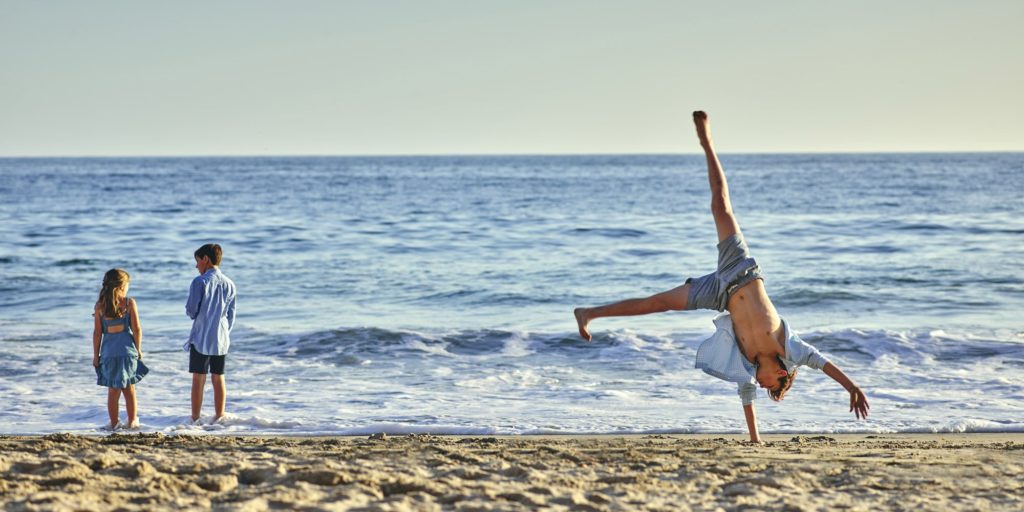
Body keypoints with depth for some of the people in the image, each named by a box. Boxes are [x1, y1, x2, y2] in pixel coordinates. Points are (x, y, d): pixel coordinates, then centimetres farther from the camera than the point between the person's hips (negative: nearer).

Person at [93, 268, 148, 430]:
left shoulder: (100, 306, -2)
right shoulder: (129, 303, -5)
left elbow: (97, 332, -1)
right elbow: (136, 329, -5)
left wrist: (96, 355, 7)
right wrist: (138, 349, 8)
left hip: (109, 351, 1)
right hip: (127, 350, 0)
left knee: (113, 389, 7)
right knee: (129, 388, 11)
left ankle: (114, 423, 10)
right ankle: (132, 421, 16)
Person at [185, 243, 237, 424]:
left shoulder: (200, 282, -12)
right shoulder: (229, 284, 5)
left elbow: (191, 310, -12)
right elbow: (231, 315, 9)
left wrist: (192, 313, 11)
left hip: (201, 338, -5)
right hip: (221, 339, 5)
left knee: (198, 379, 1)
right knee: (219, 378, 10)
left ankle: (195, 419, 3)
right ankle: (219, 417, 12)